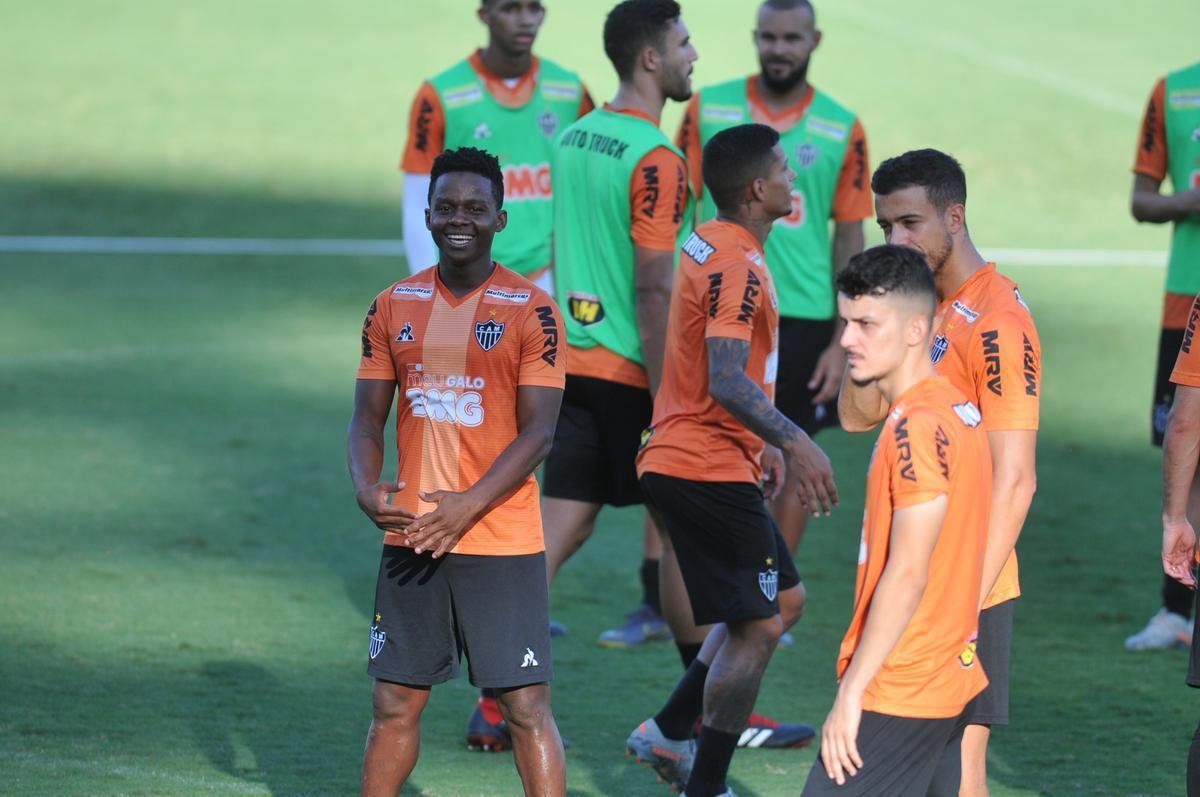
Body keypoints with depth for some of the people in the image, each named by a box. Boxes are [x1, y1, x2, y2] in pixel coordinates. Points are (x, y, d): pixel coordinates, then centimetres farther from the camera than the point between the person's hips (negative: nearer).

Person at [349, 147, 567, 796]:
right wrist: (366, 487, -11)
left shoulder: (532, 311, -5)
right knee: (395, 704, 9)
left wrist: (468, 507, -20)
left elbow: (538, 431, -9)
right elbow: (368, 417, 10)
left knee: (526, 706, -6)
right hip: (411, 539, 4)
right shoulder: (394, 307, 8)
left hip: (503, 541, -4)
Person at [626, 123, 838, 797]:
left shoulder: (712, 247, 13)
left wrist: (760, 443, 26)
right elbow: (727, 382, -28)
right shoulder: (736, 268, -18)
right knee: (758, 627, -6)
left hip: (682, 462, 10)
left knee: (784, 599, 18)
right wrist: (793, 440, -33)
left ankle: (669, 734, 19)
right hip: (709, 470, -10)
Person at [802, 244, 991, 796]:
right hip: (951, 683, 10)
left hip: (899, 697, -10)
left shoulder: (919, 427, -18)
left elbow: (907, 575, -21)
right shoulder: (954, 409, 12)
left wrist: (851, 692, -18)